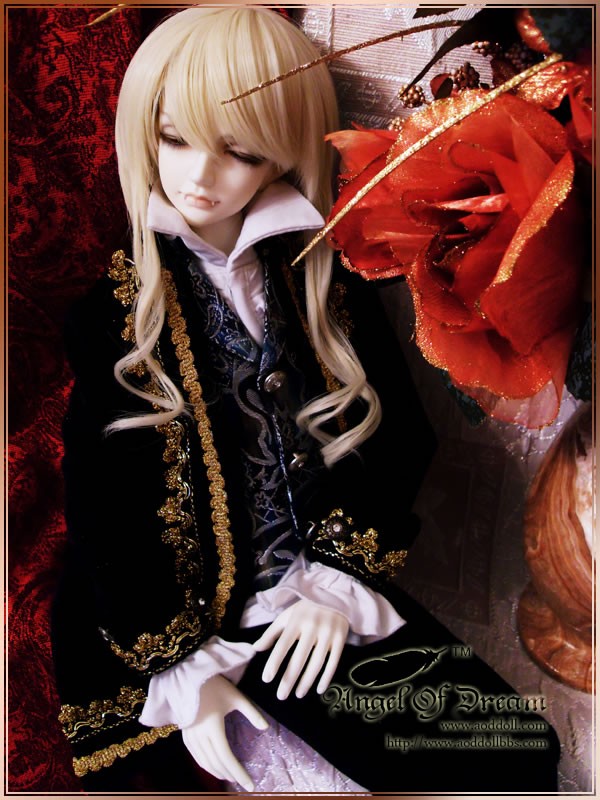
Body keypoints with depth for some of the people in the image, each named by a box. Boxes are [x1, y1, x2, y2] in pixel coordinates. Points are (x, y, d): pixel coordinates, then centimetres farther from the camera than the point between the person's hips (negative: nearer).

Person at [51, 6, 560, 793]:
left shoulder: (328, 285, 1)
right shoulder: (112, 312, -5)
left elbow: (402, 436, 3)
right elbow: (99, 508, -6)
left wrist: (339, 580, -7)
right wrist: (183, 672, -10)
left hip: (322, 608, 3)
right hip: (180, 620, -2)